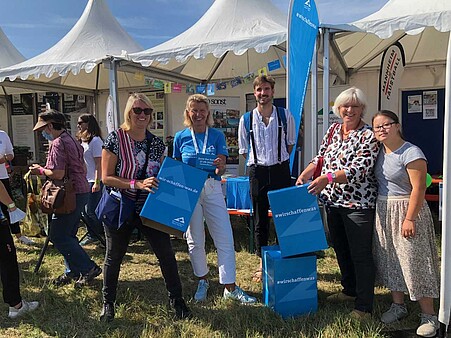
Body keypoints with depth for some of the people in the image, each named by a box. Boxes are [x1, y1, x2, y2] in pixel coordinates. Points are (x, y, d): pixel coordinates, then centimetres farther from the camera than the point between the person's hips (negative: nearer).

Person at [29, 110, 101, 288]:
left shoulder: (58, 143, -15)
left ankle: (89, 268, -2)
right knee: (67, 235, 16)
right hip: (81, 190, 10)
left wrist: (40, 170, -5)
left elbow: (58, 174, -24)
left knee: (58, 236, -3)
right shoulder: (72, 140, 16)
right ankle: (73, 271, 24)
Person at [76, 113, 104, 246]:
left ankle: (104, 234, 9)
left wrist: (97, 182, -20)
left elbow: (99, 163, -16)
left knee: (91, 211, -6)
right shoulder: (82, 140, 14)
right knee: (85, 210, 12)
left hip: (93, 181, -9)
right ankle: (92, 235, 23)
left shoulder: (95, 140, -12)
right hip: (84, 180, 9)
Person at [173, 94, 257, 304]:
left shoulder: (217, 135, 3)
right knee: (195, 239, 10)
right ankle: (202, 281, 31)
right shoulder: (181, 137, 5)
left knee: (225, 239, -2)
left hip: (212, 190, 0)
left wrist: (220, 166, -27)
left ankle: (230, 287, 11)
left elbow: (221, 169, -3)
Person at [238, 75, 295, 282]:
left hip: (281, 170, 0)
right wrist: (258, 164, 7)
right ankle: (262, 263, 22)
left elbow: (290, 143, 12)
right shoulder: (246, 119, 1)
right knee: (260, 218, 8)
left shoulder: (285, 116, 0)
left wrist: (278, 161, 9)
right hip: (257, 172, 1)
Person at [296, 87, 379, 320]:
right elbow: (321, 157, 11)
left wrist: (328, 178, -29)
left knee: (360, 254, 2)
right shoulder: (333, 130, 8)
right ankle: (350, 290, 39)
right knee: (340, 249, 19)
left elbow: (359, 170, -21)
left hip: (358, 203, -7)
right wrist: (304, 175, -3)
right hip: (333, 201, 7)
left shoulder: (369, 136, -12)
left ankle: (364, 306, 15)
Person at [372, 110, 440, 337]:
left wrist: (409, 219, -21)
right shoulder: (380, 152, 7)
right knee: (390, 260, 14)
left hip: (406, 210, -7)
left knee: (413, 261, -2)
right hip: (384, 212, 8)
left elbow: (418, 189, -19)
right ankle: (398, 305, 30)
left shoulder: (411, 153, -16)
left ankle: (428, 316, 14)